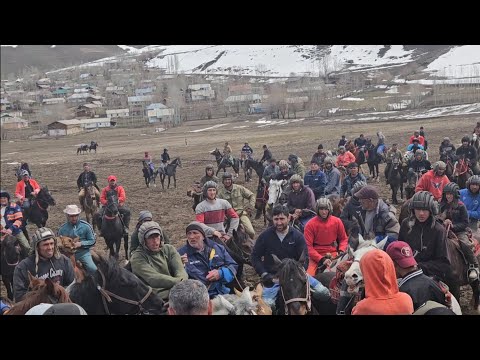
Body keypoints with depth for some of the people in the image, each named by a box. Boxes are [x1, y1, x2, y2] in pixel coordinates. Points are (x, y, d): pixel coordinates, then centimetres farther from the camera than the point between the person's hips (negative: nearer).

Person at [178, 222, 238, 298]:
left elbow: (233, 266, 18)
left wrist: (220, 273, -2)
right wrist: (182, 267, -18)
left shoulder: (218, 248, 18)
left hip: (224, 291, 4)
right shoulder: (181, 253, 7)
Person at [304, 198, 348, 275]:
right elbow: (308, 247, -6)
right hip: (316, 255, -2)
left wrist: (341, 251, -4)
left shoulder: (337, 221, 4)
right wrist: (321, 259, -16)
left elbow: (344, 239, 16)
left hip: (333, 254, 2)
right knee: (309, 275, -25)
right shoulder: (310, 225, -4)